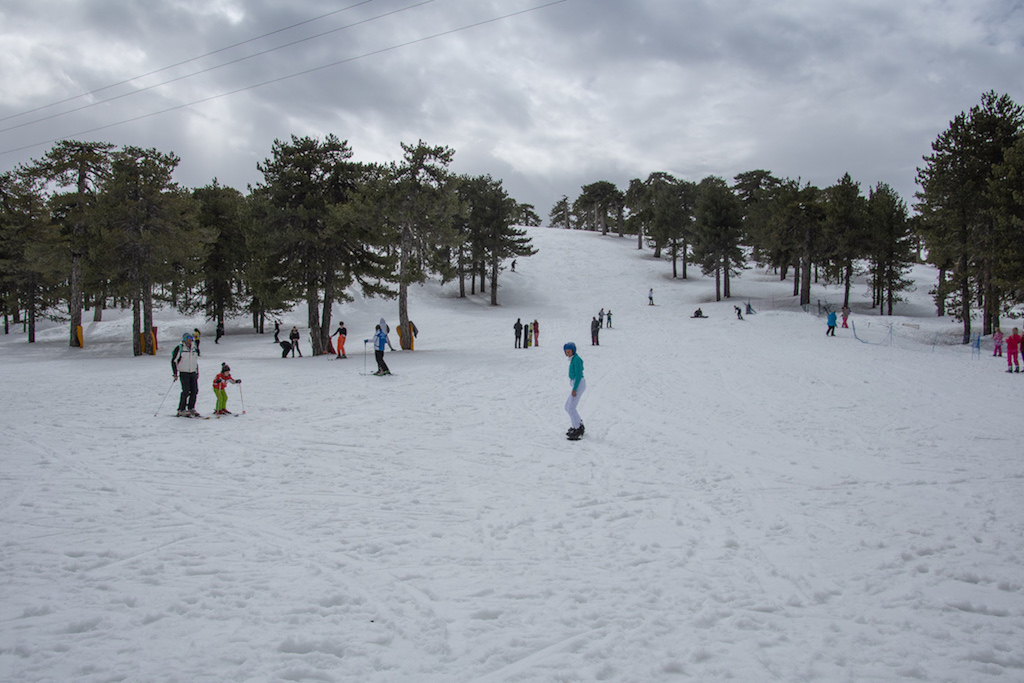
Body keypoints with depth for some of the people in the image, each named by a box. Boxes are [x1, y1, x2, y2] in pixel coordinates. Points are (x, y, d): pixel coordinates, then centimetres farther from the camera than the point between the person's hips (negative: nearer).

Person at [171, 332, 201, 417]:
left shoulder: (194, 349, 13)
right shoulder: (179, 349, -6)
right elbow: (173, 361, -6)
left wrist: (197, 373, 20)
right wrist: (175, 374, -11)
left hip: (193, 373, 6)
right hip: (184, 373, -6)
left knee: (194, 391, 1)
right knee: (186, 392, -11)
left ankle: (191, 408, 12)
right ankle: (181, 410, -1)